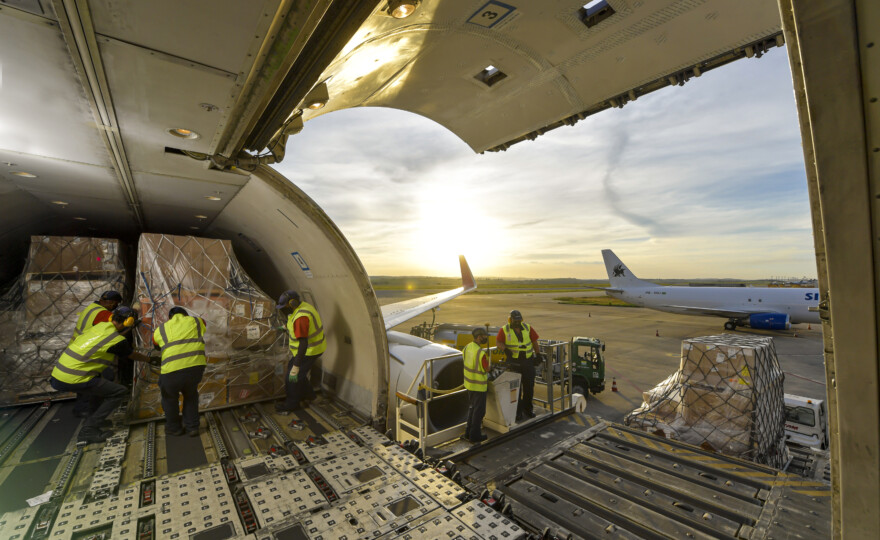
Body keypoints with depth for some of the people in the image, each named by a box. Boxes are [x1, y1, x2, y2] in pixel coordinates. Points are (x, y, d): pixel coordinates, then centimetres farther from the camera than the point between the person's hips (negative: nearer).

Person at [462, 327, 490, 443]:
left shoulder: (467, 347, -4)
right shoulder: (481, 353, -27)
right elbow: (486, 370, -18)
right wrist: (488, 359, 0)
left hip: (469, 383, 8)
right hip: (479, 385, -8)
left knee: (472, 408, 23)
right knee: (479, 410, 9)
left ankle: (469, 432, 33)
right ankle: (475, 435, 21)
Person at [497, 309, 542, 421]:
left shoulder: (527, 328, 4)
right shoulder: (504, 330, -5)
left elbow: (534, 341, 10)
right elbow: (498, 342, -10)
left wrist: (537, 354, 11)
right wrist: (505, 349, -27)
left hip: (528, 361, 3)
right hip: (514, 362, -3)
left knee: (529, 386, 11)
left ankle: (528, 409, 30)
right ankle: (518, 412, 17)